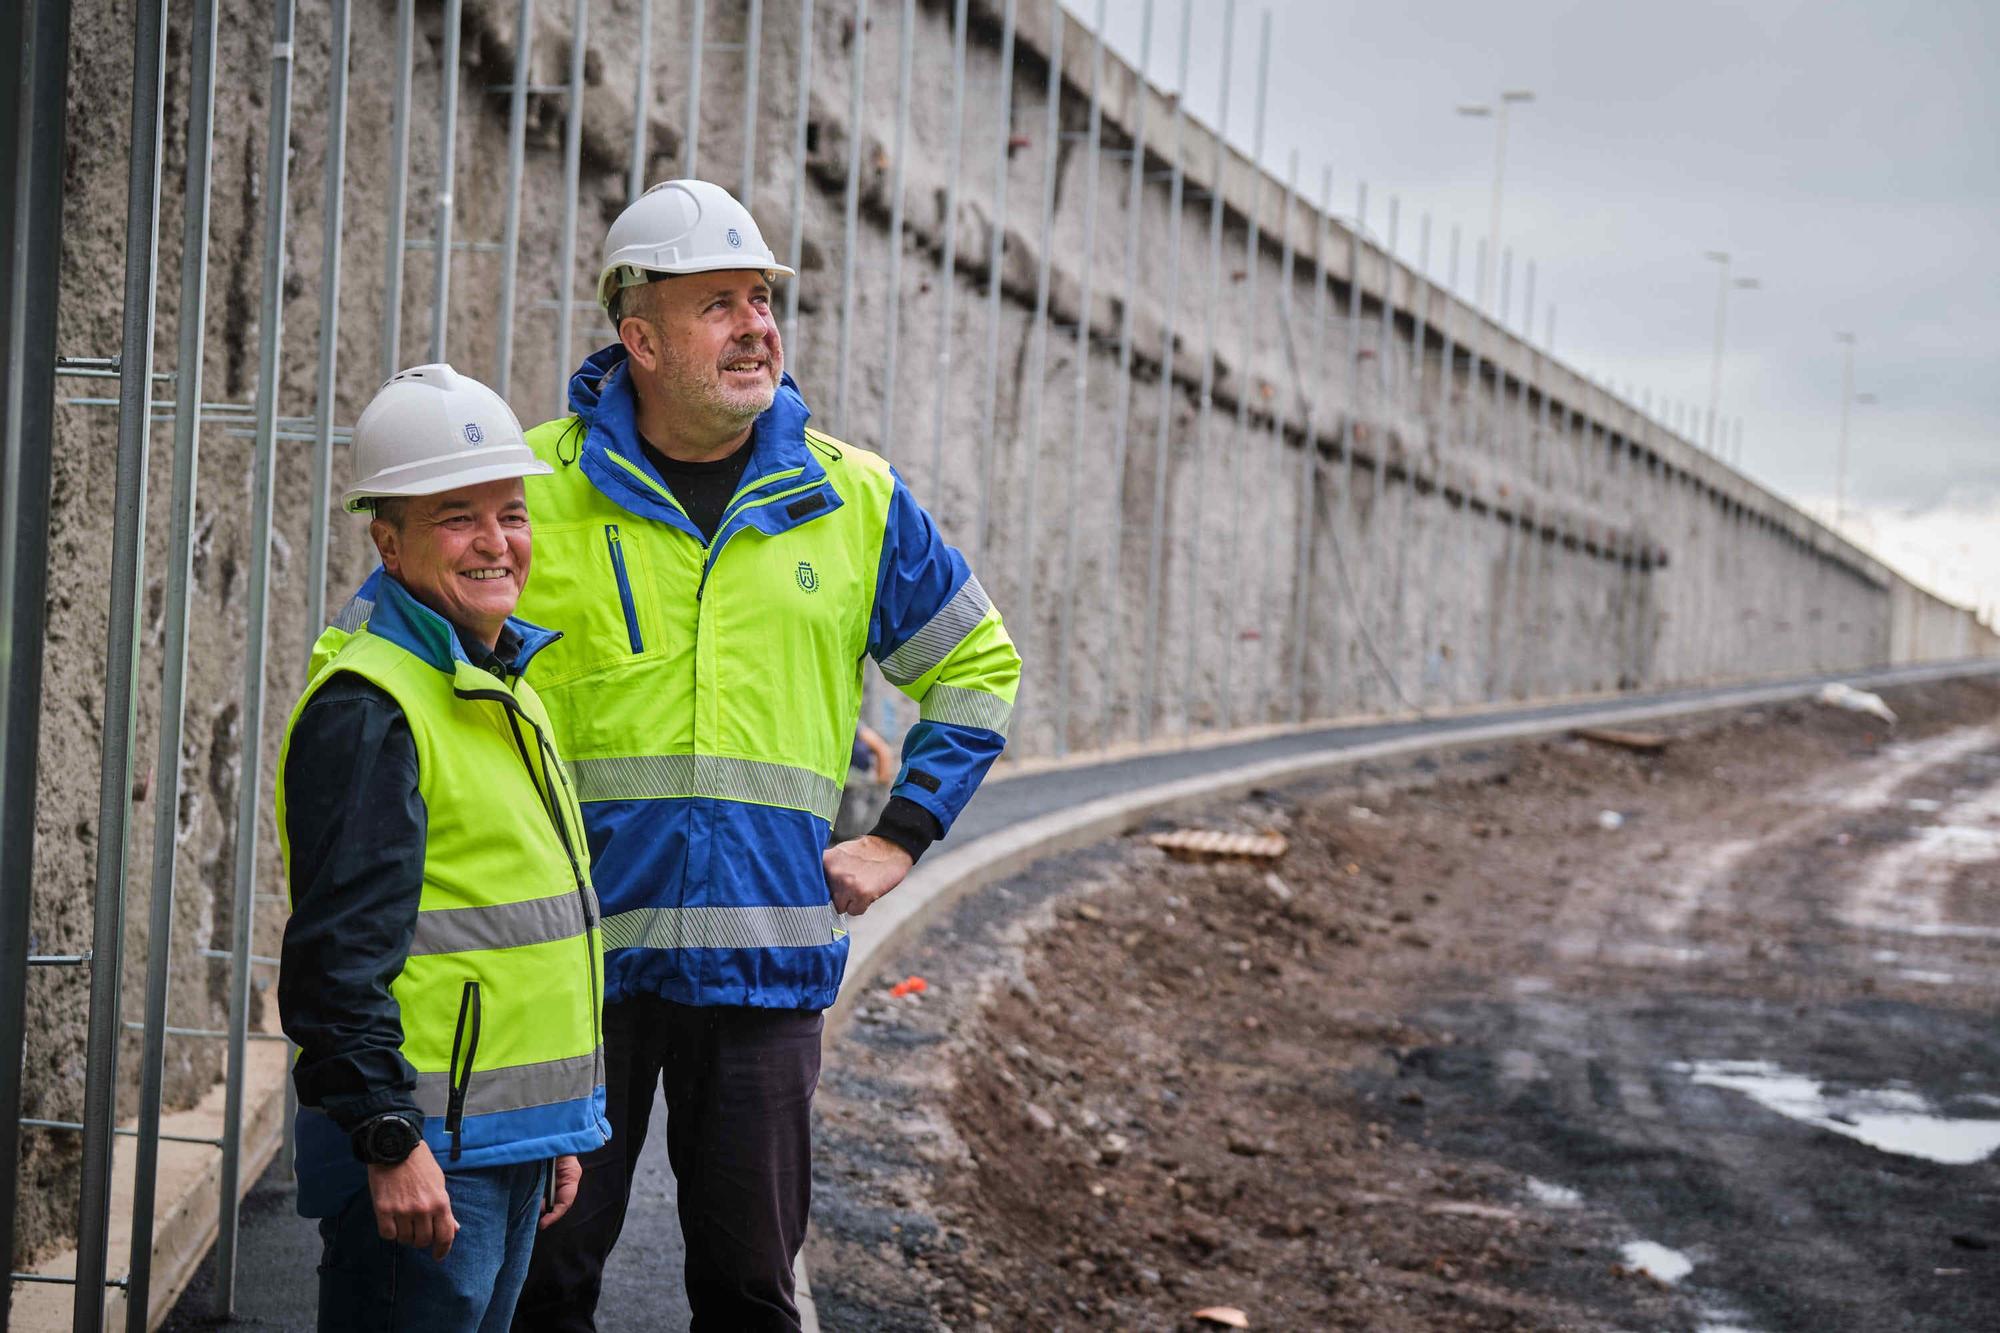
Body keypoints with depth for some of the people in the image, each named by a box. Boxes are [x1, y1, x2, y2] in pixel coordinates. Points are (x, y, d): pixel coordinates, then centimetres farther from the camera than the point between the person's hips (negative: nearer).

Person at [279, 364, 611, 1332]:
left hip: (512, 1138, 9)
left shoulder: (505, 694, 16)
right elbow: (340, 948, -19)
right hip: (425, 1150, -9)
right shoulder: (370, 707, -14)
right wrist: (390, 1140, -23)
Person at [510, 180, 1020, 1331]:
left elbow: (979, 669, 19)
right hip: (574, 952, -2)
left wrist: (901, 838, 9)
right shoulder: (536, 489, -2)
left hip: (767, 962, 2)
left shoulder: (854, 501, 6)